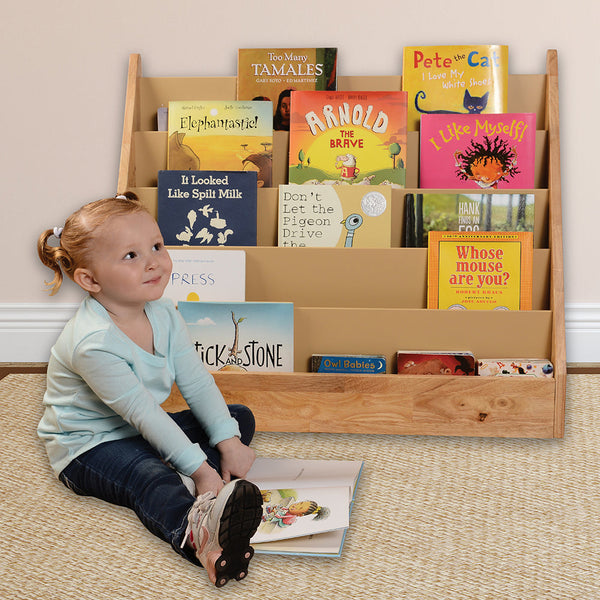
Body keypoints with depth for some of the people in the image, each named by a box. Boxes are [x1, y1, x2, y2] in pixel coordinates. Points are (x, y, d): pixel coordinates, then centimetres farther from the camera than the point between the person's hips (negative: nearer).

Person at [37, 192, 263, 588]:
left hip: (146, 431, 9)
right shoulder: (93, 343, -30)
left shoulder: (164, 314, -5)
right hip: (89, 446, -9)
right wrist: (199, 467, -29)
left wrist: (228, 440, -13)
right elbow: (142, 412, -30)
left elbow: (197, 382, -3)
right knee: (152, 479, -38)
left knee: (240, 418, 1)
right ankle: (196, 536, -67)